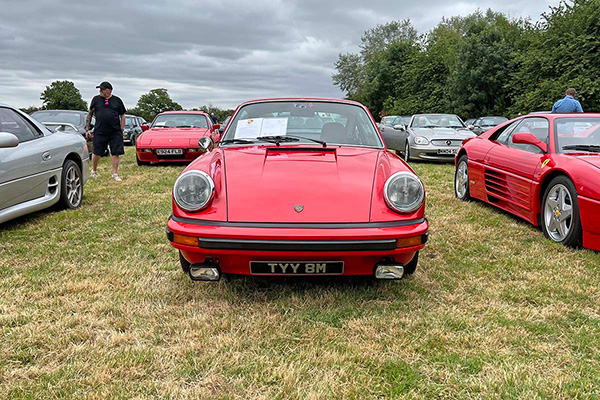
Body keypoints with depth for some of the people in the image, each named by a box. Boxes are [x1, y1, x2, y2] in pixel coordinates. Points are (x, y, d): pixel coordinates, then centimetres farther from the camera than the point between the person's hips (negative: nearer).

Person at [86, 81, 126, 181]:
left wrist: (121, 130, 4)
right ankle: (94, 171, 26)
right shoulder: (96, 99, 8)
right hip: (100, 132, 0)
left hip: (115, 132, 0)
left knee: (116, 153, 0)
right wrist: (87, 129, 6)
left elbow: (122, 116, 12)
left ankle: (115, 174, 11)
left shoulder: (117, 100, 7)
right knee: (96, 153, 4)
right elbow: (89, 115, 12)